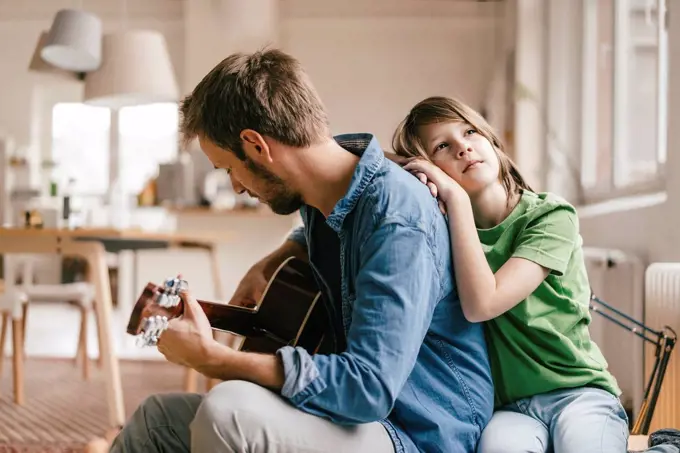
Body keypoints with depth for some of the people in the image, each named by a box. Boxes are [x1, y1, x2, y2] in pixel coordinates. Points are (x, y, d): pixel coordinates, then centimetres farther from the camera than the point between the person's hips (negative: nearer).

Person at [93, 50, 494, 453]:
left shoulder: (397, 221, -25)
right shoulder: (319, 191, 3)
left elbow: (369, 388, -30)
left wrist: (209, 356, -25)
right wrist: (267, 266, 7)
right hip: (354, 409, 9)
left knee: (228, 411, -32)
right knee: (158, 417, 9)